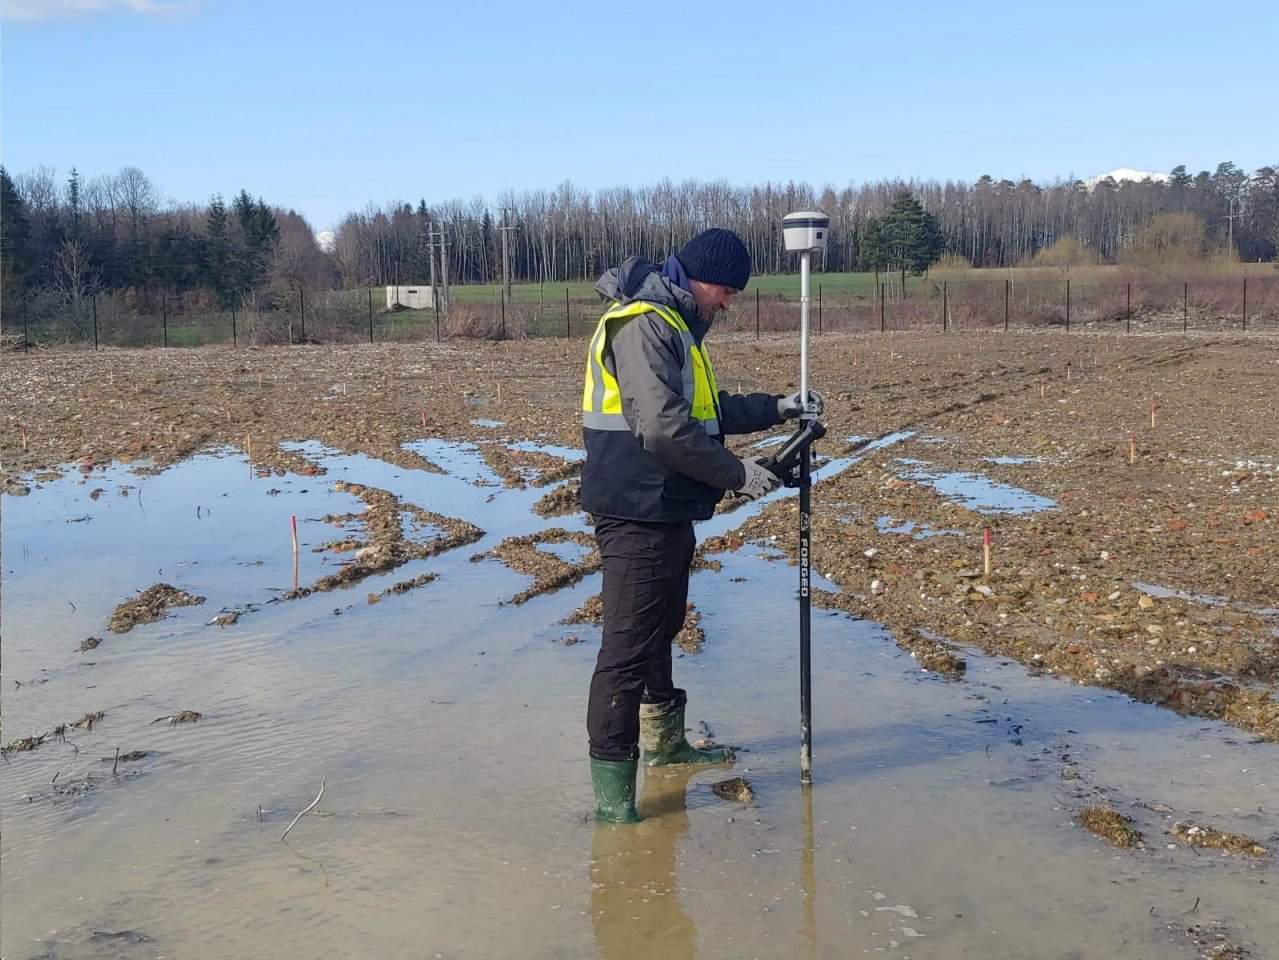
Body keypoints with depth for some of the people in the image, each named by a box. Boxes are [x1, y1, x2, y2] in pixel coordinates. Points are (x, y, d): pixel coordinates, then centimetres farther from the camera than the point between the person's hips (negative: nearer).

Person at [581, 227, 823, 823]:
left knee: (661, 628, 23)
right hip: (636, 514, -11)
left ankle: (662, 741, 41)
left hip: (666, 513, 11)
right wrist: (737, 473, -17)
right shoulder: (643, 326, -17)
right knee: (628, 645, -8)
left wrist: (778, 407, 17)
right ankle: (611, 786, -2)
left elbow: (706, 411, 25)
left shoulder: (672, 326, 18)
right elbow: (664, 429, -26)